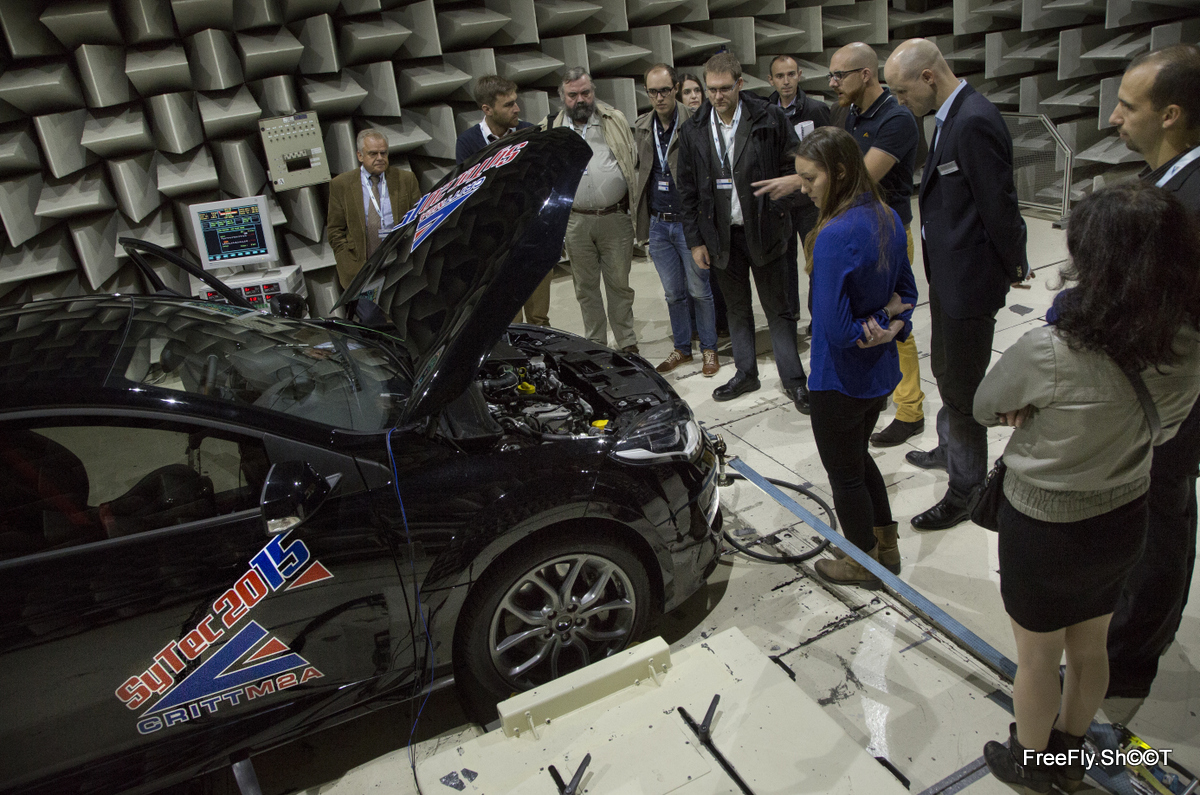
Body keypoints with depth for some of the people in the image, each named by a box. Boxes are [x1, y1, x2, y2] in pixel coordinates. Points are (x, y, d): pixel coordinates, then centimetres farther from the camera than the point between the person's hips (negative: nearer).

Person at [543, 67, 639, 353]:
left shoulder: (615, 120, 6)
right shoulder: (550, 129, 8)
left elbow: (635, 165, 8)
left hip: (615, 218, -1)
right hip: (575, 221, 2)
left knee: (619, 284, 6)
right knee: (585, 287, 11)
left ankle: (627, 344, 18)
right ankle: (595, 344, 25)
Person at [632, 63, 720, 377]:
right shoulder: (640, 127, 7)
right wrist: (640, 216, 10)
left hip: (688, 222, -4)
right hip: (657, 224, 5)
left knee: (700, 290, 5)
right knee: (673, 293, 13)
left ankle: (709, 349, 20)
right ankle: (682, 348, 27)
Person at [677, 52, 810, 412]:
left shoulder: (769, 119, -6)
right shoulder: (692, 130, 2)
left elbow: (793, 166, 1)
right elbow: (688, 190, 5)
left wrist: (777, 208, -9)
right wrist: (695, 240, 3)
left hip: (764, 230, -3)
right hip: (722, 234, 3)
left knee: (777, 308, 3)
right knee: (736, 308, 14)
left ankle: (794, 379, 14)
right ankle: (746, 373, 29)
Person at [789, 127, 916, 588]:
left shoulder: (834, 237, -28)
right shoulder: (887, 217, -1)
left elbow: (835, 329, -30)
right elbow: (907, 292, 10)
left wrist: (870, 328, -13)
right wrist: (890, 320, -7)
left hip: (841, 381, -8)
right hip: (881, 371, 8)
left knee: (844, 474, 14)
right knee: (859, 456, 27)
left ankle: (864, 565, 33)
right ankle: (886, 547, 42)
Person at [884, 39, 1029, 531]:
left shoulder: (974, 122, -23)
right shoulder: (952, 116, 9)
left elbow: (999, 205, -21)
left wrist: (1013, 269, -8)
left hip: (970, 280, -10)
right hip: (948, 274, 10)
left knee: (962, 387, 2)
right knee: (946, 373, 25)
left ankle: (967, 490, 18)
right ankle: (950, 450, 46)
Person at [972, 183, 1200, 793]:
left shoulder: (1049, 353, -33)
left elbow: (984, 406, -14)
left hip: (1044, 531, -6)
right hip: (1123, 519, 6)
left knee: (1036, 661, 20)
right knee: (1089, 649, 28)